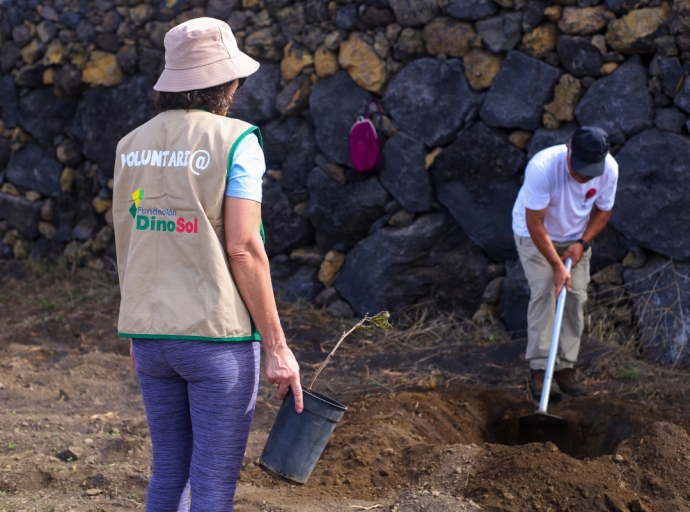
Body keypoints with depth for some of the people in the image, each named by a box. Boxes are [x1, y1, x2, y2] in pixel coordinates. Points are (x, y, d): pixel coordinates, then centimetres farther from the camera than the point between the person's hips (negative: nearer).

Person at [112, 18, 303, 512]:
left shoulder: (133, 145, 8)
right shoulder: (236, 141, -10)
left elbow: (128, 245, 12)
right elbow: (242, 248, -16)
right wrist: (277, 347, -11)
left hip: (151, 335, 6)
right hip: (218, 335, -6)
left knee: (169, 472, 17)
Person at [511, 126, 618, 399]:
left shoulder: (609, 169, -23)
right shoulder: (542, 167, -37)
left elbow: (602, 211, -4)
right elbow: (535, 223, -30)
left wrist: (582, 243, -18)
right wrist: (557, 266, -31)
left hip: (576, 238, 4)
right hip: (535, 234, -4)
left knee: (576, 296, -5)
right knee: (543, 290, -18)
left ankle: (565, 367, 1)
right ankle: (540, 368, -15)